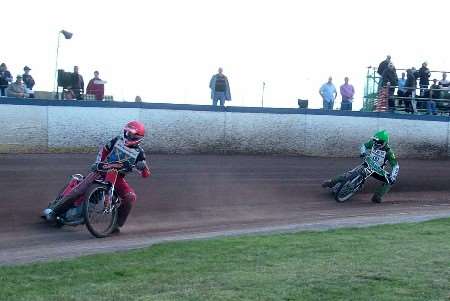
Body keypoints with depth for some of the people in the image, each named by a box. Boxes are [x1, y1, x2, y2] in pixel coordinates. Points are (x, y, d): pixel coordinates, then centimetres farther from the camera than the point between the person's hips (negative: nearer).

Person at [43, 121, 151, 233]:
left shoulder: (139, 152, -4)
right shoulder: (118, 140, -1)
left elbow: (145, 174, -6)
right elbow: (104, 150, 16)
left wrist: (143, 166, -29)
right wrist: (98, 162, 3)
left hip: (118, 177, 0)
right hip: (102, 170, 0)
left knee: (131, 197, -24)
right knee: (79, 189, -14)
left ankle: (117, 224, -10)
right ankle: (55, 210, -4)